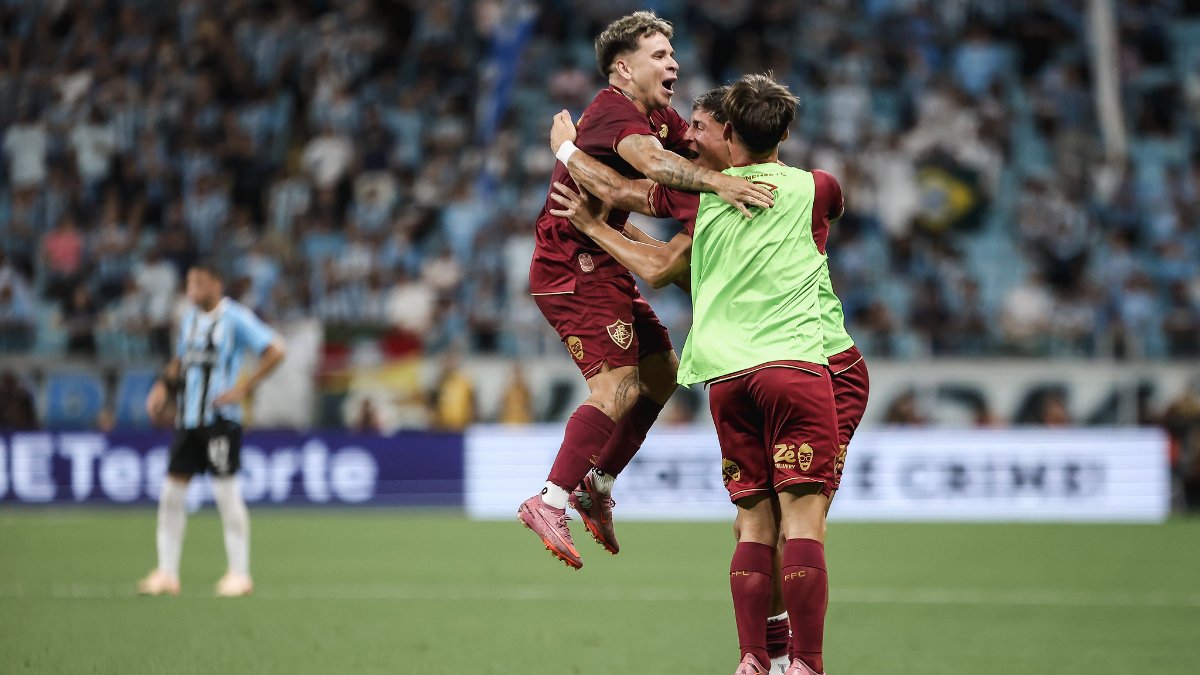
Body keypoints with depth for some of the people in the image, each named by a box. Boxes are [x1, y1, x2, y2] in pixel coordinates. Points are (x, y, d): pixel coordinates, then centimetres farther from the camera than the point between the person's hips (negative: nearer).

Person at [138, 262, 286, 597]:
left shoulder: (235, 318, -8)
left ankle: (239, 573, 3)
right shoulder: (190, 317, 14)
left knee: (226, 491, -5)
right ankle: (167, 573, 8)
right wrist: (163, 386, 11)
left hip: (220, 418, -7)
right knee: (171, 491, 3)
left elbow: (275, 351, -13)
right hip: (187, 418, 7)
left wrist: (244, 388, -15)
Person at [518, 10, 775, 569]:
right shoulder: (614, 110, -19)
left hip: (602, 266, 10)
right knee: (618, 385, -20)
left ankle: (597, 485, 22)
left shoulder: (659, 117, 14)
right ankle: (550, 502, -21)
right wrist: (717, 182, -51)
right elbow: (651, 161, -38)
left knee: (661, 372, 13)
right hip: (572, 265, -10)